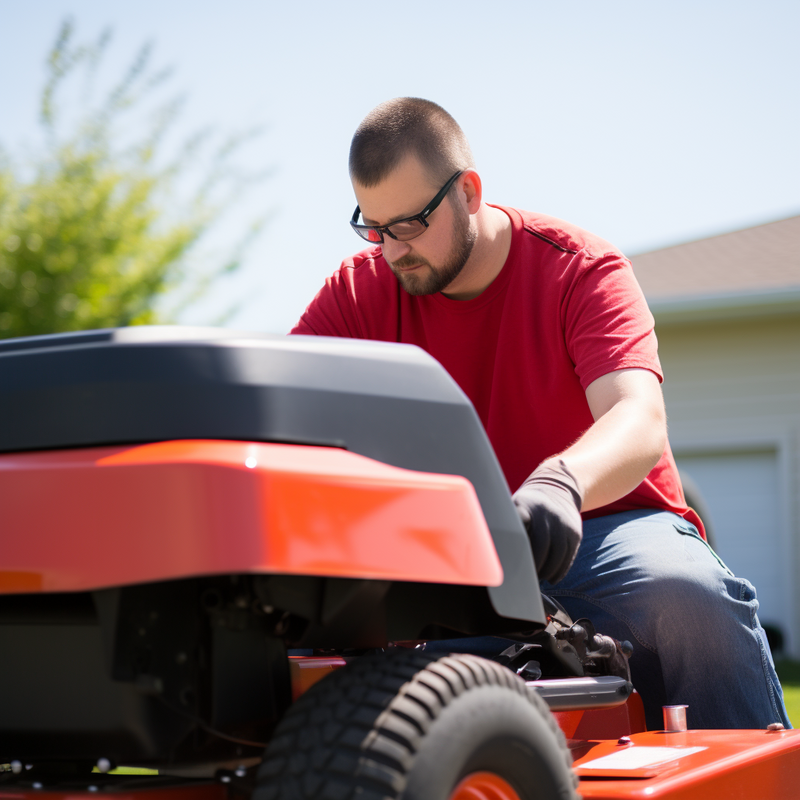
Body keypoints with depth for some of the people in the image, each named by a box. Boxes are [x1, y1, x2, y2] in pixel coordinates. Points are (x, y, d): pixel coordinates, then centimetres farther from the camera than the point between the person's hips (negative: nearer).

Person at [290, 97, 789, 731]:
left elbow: (640, 424, -25)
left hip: (603, 520, -2)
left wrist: (562, 483, -48)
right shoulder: (359, 291, 2)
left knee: (691, 595, -35)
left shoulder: (582, 269, -8)